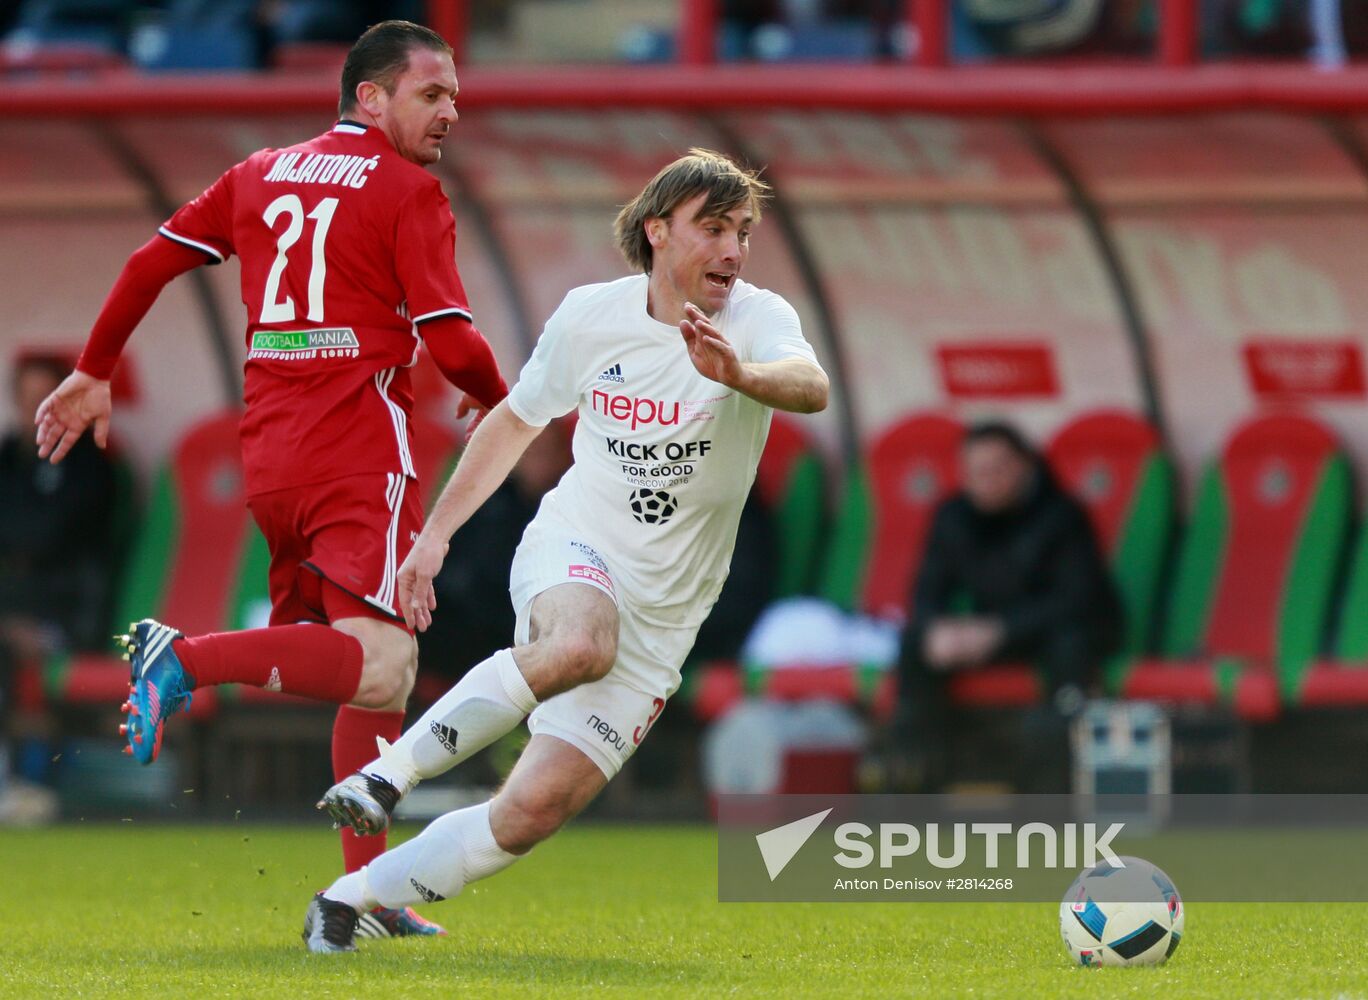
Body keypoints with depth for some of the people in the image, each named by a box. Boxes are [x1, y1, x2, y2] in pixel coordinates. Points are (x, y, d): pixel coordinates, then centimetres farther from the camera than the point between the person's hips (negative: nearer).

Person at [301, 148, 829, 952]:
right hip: (571, 555, 0)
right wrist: (436, 533, 14)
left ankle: (356, 896, 6)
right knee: (581, 644, -39)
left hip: (661, 615, 0)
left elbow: (811, 387, -34)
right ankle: (393, 770, -30)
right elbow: (517, 419, 15)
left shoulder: (759, 321, -11)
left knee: (536, 809, -11)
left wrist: (740, 375, -56)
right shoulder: (590, 317, -3)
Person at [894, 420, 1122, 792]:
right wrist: (937, 627, -27)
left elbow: (1076, 599, -25)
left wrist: (998, 631, -35)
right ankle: (920, 771, -16)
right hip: (987, 629, 5)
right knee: (915, 641, -19)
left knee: (1069, 644, -39)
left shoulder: (1061, 514, -18)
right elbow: (929, 591, -1)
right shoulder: (953, 517, -3)